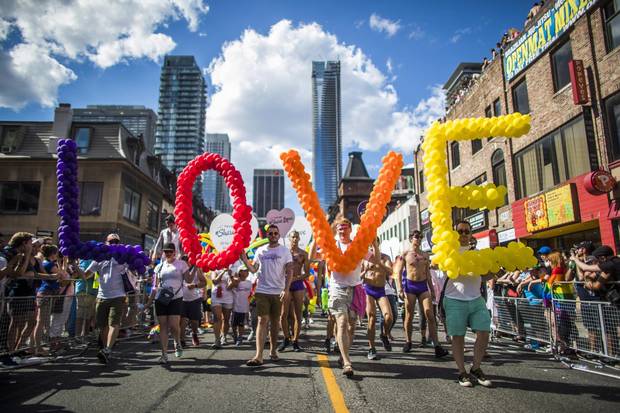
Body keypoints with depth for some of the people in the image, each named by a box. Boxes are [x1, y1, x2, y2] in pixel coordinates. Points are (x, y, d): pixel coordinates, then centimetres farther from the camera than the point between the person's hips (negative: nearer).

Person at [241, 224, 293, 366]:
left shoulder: (285, 251, -1)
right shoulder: (260, 251, 7)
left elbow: (289, 272, -6)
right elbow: (253, 269, 9)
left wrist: (286, 289, -16)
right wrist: (245, 260, -7)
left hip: (278, 292, 0)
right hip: (262, 291, 1)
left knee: (275, 321, 11)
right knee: (262, 320, -5)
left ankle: (273, 351, 26)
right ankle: (259, 356, -9)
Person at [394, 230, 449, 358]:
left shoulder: (425, 255, 13)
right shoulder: (405, 255, 1)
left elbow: (428, 274, 17)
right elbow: (399, 273, -3)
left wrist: (431, 289, 13)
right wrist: (400, 289, -13)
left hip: (423, 286, 3)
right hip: (410, 285, -3)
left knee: (430, 315, -6)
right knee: (409, 316, 5)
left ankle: (437, 346, -9)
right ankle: (408, 341, 22)